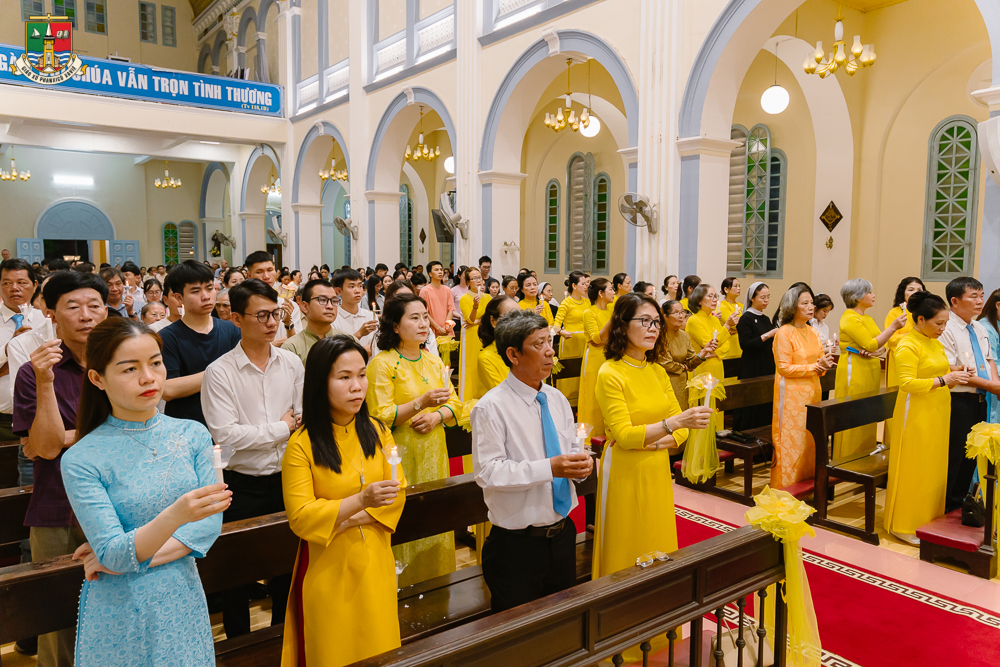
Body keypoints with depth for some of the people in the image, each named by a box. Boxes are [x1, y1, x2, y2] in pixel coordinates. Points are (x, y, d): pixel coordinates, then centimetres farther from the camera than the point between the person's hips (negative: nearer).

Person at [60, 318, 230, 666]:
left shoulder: (193, 434, -5)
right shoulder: (81, 460, -13)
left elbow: (210, 525, -6)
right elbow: (113, 555, -19)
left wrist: (133, 556, -14)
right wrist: (175, 516, -36)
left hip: (183, 597, 3)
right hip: (120, 609, -3)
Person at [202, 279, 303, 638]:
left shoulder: (292, 364, 2)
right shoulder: (219, 372, -12)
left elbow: (303, 421, 3)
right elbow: (225, 434, -19)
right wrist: (281, 427, -10)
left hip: (286, 480, 4)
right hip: (241, 486, -4)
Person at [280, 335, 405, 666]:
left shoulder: (377, 432, 1)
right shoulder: (302, 444, -12)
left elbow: (396, 494, -1)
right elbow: (300, 518, -15)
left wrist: (347, 521, -15)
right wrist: (361, 500, -28)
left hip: (375, 564, 4)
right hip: (328, 569, -3)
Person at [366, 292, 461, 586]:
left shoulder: (434, 360, 10)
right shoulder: (382, 363, -9)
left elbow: (455, 403, 12)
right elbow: (379, 417, -13)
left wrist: (437, 415, -9)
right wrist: (420, 402, -23)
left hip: (434, 451, 6)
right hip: (401, 455, -6)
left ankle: (437, 580, 29)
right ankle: (404, 587, 19)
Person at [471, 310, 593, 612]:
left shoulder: (557, 400, 6)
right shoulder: (491, 407, -16)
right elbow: (488, 472, -22)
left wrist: (581, 464, -10)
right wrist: (549, 468, -27)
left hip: (562, 536, 6)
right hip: (516, 545, -6)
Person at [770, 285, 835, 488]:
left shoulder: (812, 332, 12)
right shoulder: (784, 333, -9)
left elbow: (820, 360, 18)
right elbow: (784, 368, -13)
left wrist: (824, 364, -5)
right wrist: (814, 367, -16)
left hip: (812, 392, 7)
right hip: (792, 394, -7)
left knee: (810, 439, 9)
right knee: (791, 441, -3)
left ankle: (808, 480, 19)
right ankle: (786, 485, 6)